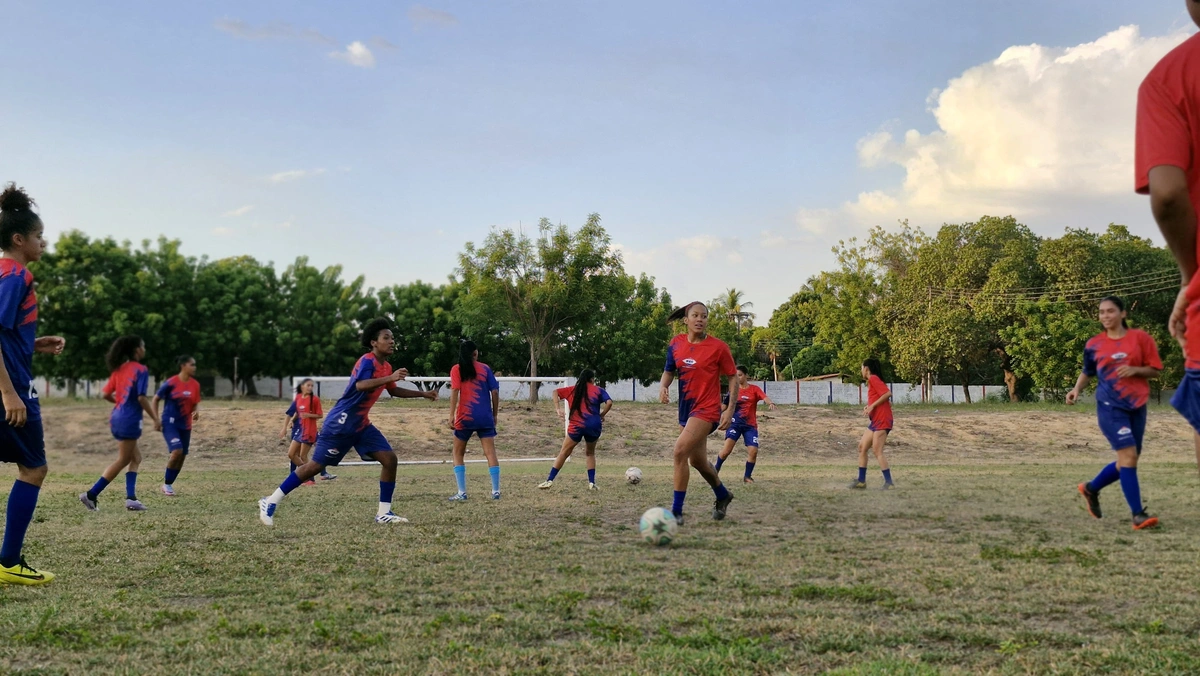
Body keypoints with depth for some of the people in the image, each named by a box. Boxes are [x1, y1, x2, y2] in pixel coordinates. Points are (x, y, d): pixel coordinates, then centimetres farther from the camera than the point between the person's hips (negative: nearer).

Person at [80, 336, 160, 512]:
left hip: (118, 418, 8)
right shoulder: (141, 369, -10)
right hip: (129, 420, -8)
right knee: (122, 461, -1)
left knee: (136, 458, 14)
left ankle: (131, 498, 5)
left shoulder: (120, 369, 12)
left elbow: (106, 394, 13)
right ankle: (91, 495, -3)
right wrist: (155, 419, -13)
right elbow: (141, 398, -18)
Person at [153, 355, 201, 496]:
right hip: (170, 423, -6)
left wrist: (196, 412, -10)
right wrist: (156, 419, -8)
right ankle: (166, 484, -3)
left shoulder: (195, 385, 2)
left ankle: (169, 484, 23)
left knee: (182, 457, 6)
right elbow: (155, 400, -2)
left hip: (185, 425, 6)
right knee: (177, 451, -21)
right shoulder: (171, 383, -12)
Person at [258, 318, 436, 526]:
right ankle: (270, 502, 7)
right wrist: (390, 377, -41)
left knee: (389, 459, -3)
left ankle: (384, 512, 2)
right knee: (315, 466, -5)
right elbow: (360, 385, -35)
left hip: (361, 424, 9)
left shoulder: (386, 367, 11)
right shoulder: (367, 361, -16)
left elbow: (394, 391, 29)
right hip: (340, 423, -9)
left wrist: (423, 394, 24)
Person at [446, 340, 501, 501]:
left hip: (465, 417, -1)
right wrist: (495, 415, 12)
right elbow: (495, 392, 4)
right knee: (490, 453, 2)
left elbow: (455, 391, -9)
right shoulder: (485, 368, 6)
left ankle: (461, 493, 4)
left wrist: (451, 415, -11)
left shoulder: (457, 369, 2)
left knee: (458, 454, 11)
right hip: (485, 417, 1)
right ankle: (496, 492, -2)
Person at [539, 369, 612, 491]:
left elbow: (556, 392, 11)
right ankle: (592, 483, 13)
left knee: (564, 453, 9)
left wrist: (558, 409, 3)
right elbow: (609, 402, -6)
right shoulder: (598, 390, 8)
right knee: (590, 453, 20)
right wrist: (601, 415, 4)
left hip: (576, 426, 0)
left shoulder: (574, 389, 16)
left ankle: (549, 480, 6)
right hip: (594, 425, 0)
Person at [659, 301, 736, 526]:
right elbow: (669, 371, 14)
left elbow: (733, 377, -4)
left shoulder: (718, 347, -10)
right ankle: (723, 495, 47)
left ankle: (676, 511, -14)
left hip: (707, 409, -6)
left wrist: (730, 410, -11)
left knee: (680, 452, -22)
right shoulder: (676, 344, 2)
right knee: (697, 461, 19)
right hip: (686, 408, 6)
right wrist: (663, 386, -8)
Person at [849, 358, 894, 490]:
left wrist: (872, 406, -19)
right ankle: (861, 481, 12)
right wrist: (868, 407, 6)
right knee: (862, 447, 9)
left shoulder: (874, 378, -9)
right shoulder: (872, 381, 18)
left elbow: (888, 393, -21)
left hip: (882, 421, -10)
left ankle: (889, 482, -9)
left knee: (877, 451, -11)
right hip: (875, 421, 10)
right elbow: (886, 401, 19)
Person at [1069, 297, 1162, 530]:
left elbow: (1155, 370, 3)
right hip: (1110, 406, -3)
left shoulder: (1140, 338, 2)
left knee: (1127, 462, 9)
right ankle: (1138, 515, -12)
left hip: (1137, 406, 3)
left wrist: (1135, 370, -15)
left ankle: (1091, 489, 33)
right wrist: (1077, 389, -1)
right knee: (1128, 455, -15)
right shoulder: (1094, 345, 3)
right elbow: (1088, 372, 17)